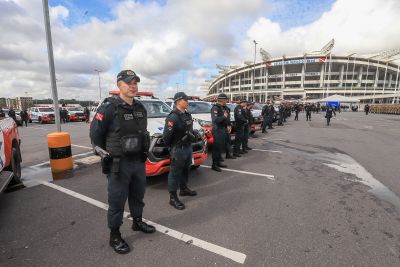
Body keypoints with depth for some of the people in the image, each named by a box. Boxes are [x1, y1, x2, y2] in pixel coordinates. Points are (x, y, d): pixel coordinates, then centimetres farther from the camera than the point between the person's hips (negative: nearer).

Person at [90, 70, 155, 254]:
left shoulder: (140, 108, 6)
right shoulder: (109, 107, -14)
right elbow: (95, 133, -10)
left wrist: (142, 152, 14)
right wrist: (109, 152, 0)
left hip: (139, 161, 6)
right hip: (119, 163, -6)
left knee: (138, 195, 20)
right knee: (117, 200, 8)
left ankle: (137, 222, 42)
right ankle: (114, 236, 27)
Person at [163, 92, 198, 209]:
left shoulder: (187, 115, 11)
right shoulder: (173, 117, -20)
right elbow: (166, 135, -22)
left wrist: (194, 134, 6)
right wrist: (171, 148, -11)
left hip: (188, 147, 9)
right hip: (178, 149, -9)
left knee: (186, 170, 22)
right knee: (175, 173, 2)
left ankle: (184, 189, 41)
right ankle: (173, 197, 14)